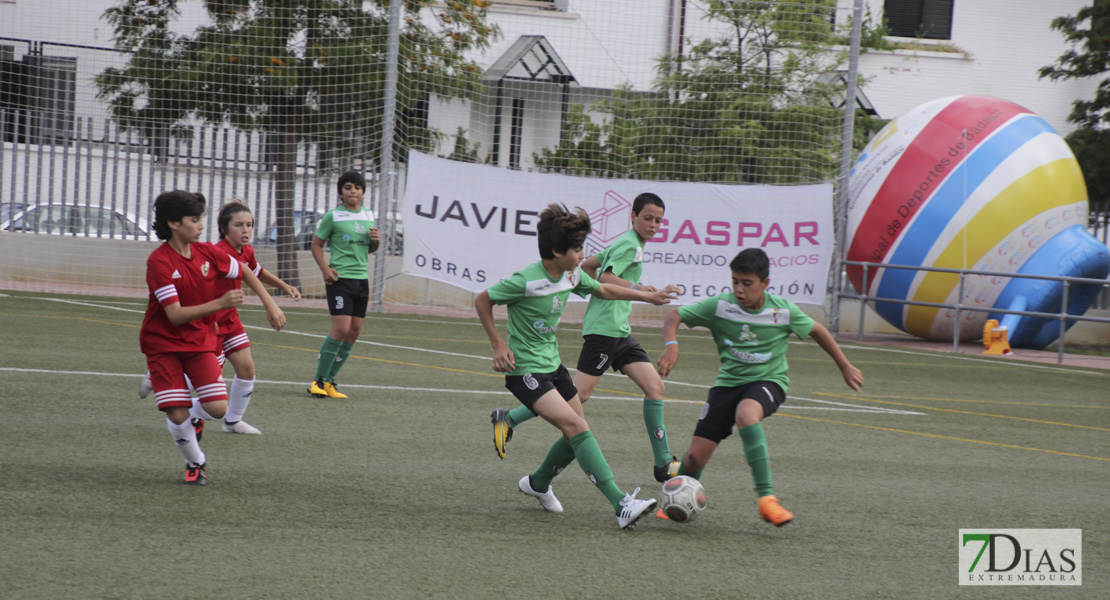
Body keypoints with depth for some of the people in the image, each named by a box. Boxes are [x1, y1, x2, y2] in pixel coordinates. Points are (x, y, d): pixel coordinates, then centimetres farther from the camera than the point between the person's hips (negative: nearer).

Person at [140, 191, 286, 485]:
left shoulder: (206, 253, -3)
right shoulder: (159, 261, -21)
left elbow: (245, 273, 14)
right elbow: (175, 315, -27)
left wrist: (270, 305, 7)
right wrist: (220, 303, -36)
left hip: (200, 340, 4)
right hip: (163, 343, -4)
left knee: (218, 408, -12)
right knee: (177, 416, -12)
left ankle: (194, 416, 23)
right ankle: (196, 462, 16)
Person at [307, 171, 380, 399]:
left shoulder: (369, 216, 13)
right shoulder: (333, 216, -3)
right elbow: (317, 244, 1)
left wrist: (376, 241, 2)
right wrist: (325, 269, -13)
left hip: (361, 278, 7)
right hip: (340, 278, -6)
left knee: (354, 332, 4)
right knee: (341, 329, -16)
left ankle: (329, 381, 12)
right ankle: (318, 380, -5)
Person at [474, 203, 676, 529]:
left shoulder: (571, 275, 0)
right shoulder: (527, 281, -23)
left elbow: (603, 290, 21)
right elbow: (482, 300, -10)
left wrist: (647, 296, 21)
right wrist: (499, 345, -10)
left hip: (552, 364, 9)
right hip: (525, 369, -9)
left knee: (577, 435, 11)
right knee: (577, 428, -20)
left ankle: (538, 483, 40)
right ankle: (621, 506, -27)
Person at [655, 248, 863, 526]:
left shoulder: (782, 310, -11)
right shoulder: (720, 305, -11)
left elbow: (817, 331, 7)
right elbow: (674, 316, -5)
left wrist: (845, 367, 16)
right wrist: (671, 345, -27)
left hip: (768, 380, -2)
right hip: (729, 381, 2)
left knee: (746, 414, -39)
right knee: (696, 457, -7)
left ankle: (766, 497, -37)